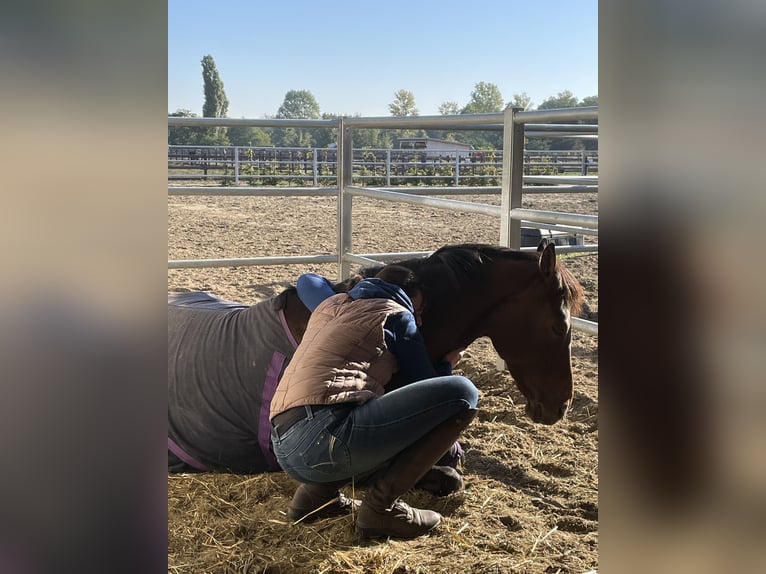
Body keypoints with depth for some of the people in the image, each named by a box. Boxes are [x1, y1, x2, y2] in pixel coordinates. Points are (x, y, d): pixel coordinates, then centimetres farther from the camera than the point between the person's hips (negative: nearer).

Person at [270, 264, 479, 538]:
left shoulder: (330, 305, 26)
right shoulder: (396, 314, 9)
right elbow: (426, 385, 14)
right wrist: (447, 363, 37)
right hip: (325, 438, -9)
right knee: (461, 393, -4)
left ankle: (316, 490, 15)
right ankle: (381, 507, -3)